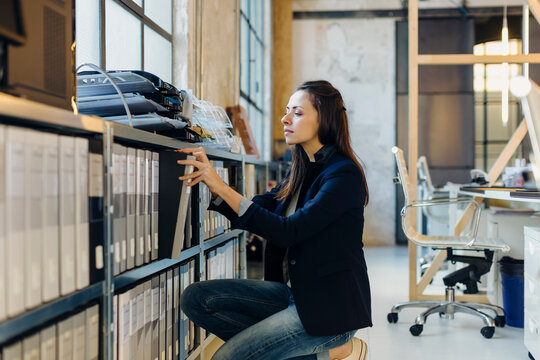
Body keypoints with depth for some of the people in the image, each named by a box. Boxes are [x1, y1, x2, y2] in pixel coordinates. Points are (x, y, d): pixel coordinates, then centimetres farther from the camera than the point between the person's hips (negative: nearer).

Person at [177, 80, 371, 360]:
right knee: (196, 298, -5)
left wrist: (222, 188, -25)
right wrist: (211, 183, -7)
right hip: (295, 292, 9)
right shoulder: (302, 171, 11)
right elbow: (255, 213, 9)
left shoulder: (344, 174, -16)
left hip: (329, 305, -9)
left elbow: (288, 232, -24)